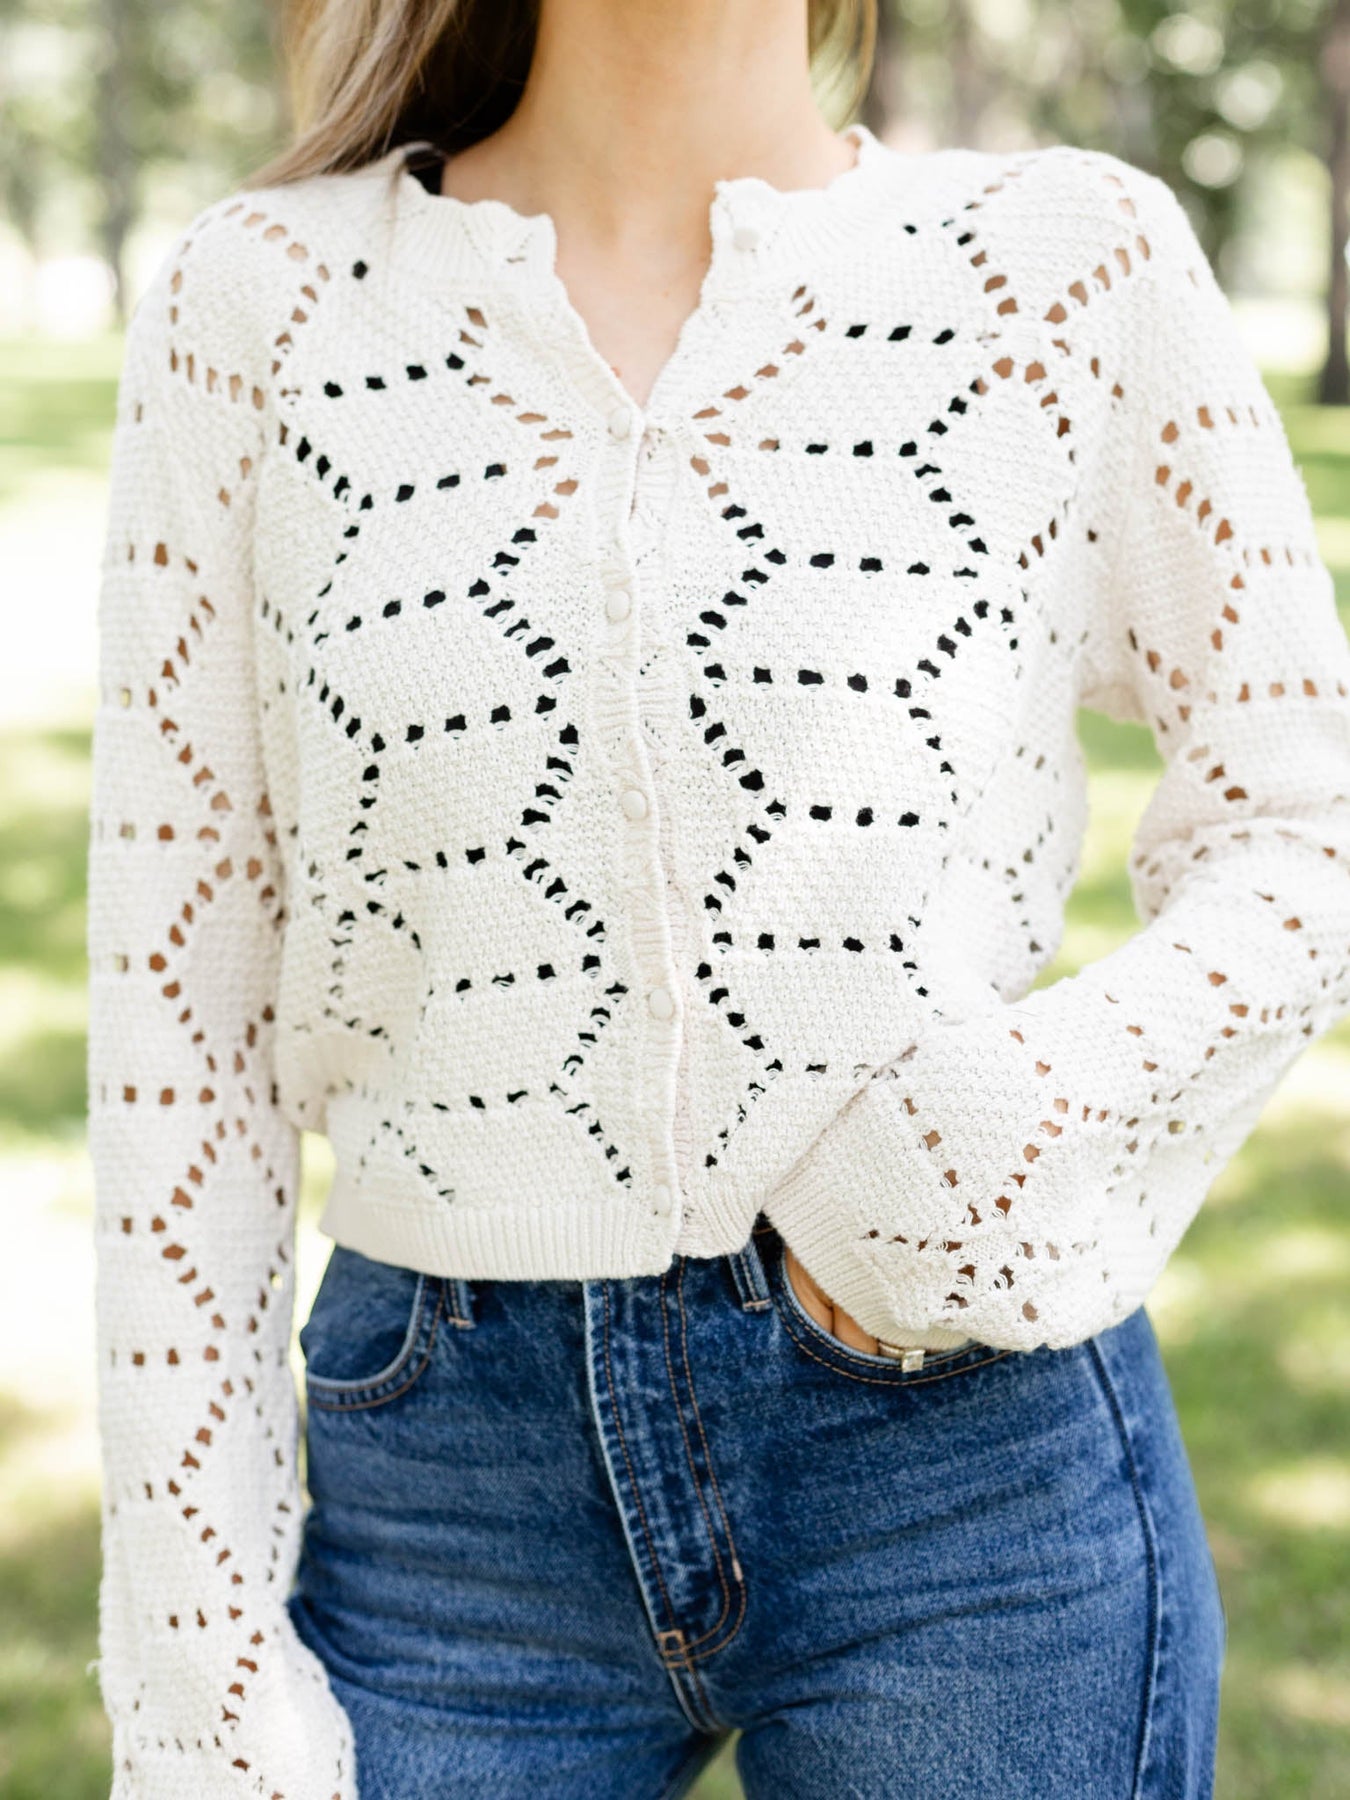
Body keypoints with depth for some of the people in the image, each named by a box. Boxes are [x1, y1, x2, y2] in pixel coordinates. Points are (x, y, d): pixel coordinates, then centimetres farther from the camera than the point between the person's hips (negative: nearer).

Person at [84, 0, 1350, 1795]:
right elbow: (183, 985, 1)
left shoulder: (1069, 261, -1)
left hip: (971, 1463, 0)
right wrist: (197, 1647, 0)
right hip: (458, 1491, 1)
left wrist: (1008, 1130, -12)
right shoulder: (259, 300, 0)